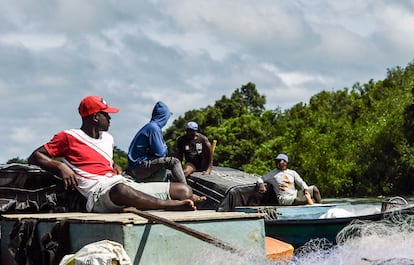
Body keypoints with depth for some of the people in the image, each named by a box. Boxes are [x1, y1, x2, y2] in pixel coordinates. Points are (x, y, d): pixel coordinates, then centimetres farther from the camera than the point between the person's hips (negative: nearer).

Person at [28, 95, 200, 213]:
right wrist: (61, 167, -12)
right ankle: (170, 205, -34)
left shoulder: (108, 138, 30)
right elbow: (34, 157, 6)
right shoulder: (68, 137, 10)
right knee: (120, 190, -47)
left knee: (184, 191, -7)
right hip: (99, 192, -7)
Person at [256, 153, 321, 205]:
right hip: (284, 199, -5)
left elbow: (301, 183, 12)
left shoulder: (292, 172, 16)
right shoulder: (272, 174, 10)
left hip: (296, 194, 5)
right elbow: (260, 179, 13)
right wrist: (261, 185, -12)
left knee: (314, 188, -8)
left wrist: (305, 190, -10)